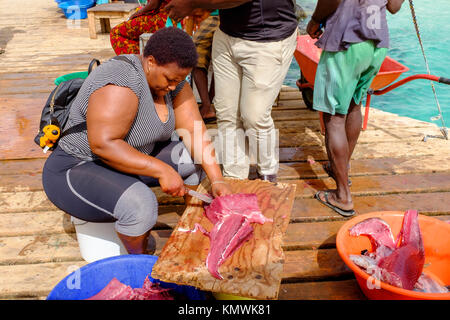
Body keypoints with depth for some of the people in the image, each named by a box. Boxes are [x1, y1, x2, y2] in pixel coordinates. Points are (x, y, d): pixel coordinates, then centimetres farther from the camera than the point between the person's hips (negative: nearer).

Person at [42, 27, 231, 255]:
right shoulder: (123, 82, -29)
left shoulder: (172, 79, -3)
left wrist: (217, 180, -14)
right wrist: (161, 170, -34)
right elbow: (102, 144, -34)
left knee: (196, 158, -1)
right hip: (77, 170, -8)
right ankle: (139, 257, -5)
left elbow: (195, 131, -6)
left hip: (127, 160, 8)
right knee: (140, 204, -35)